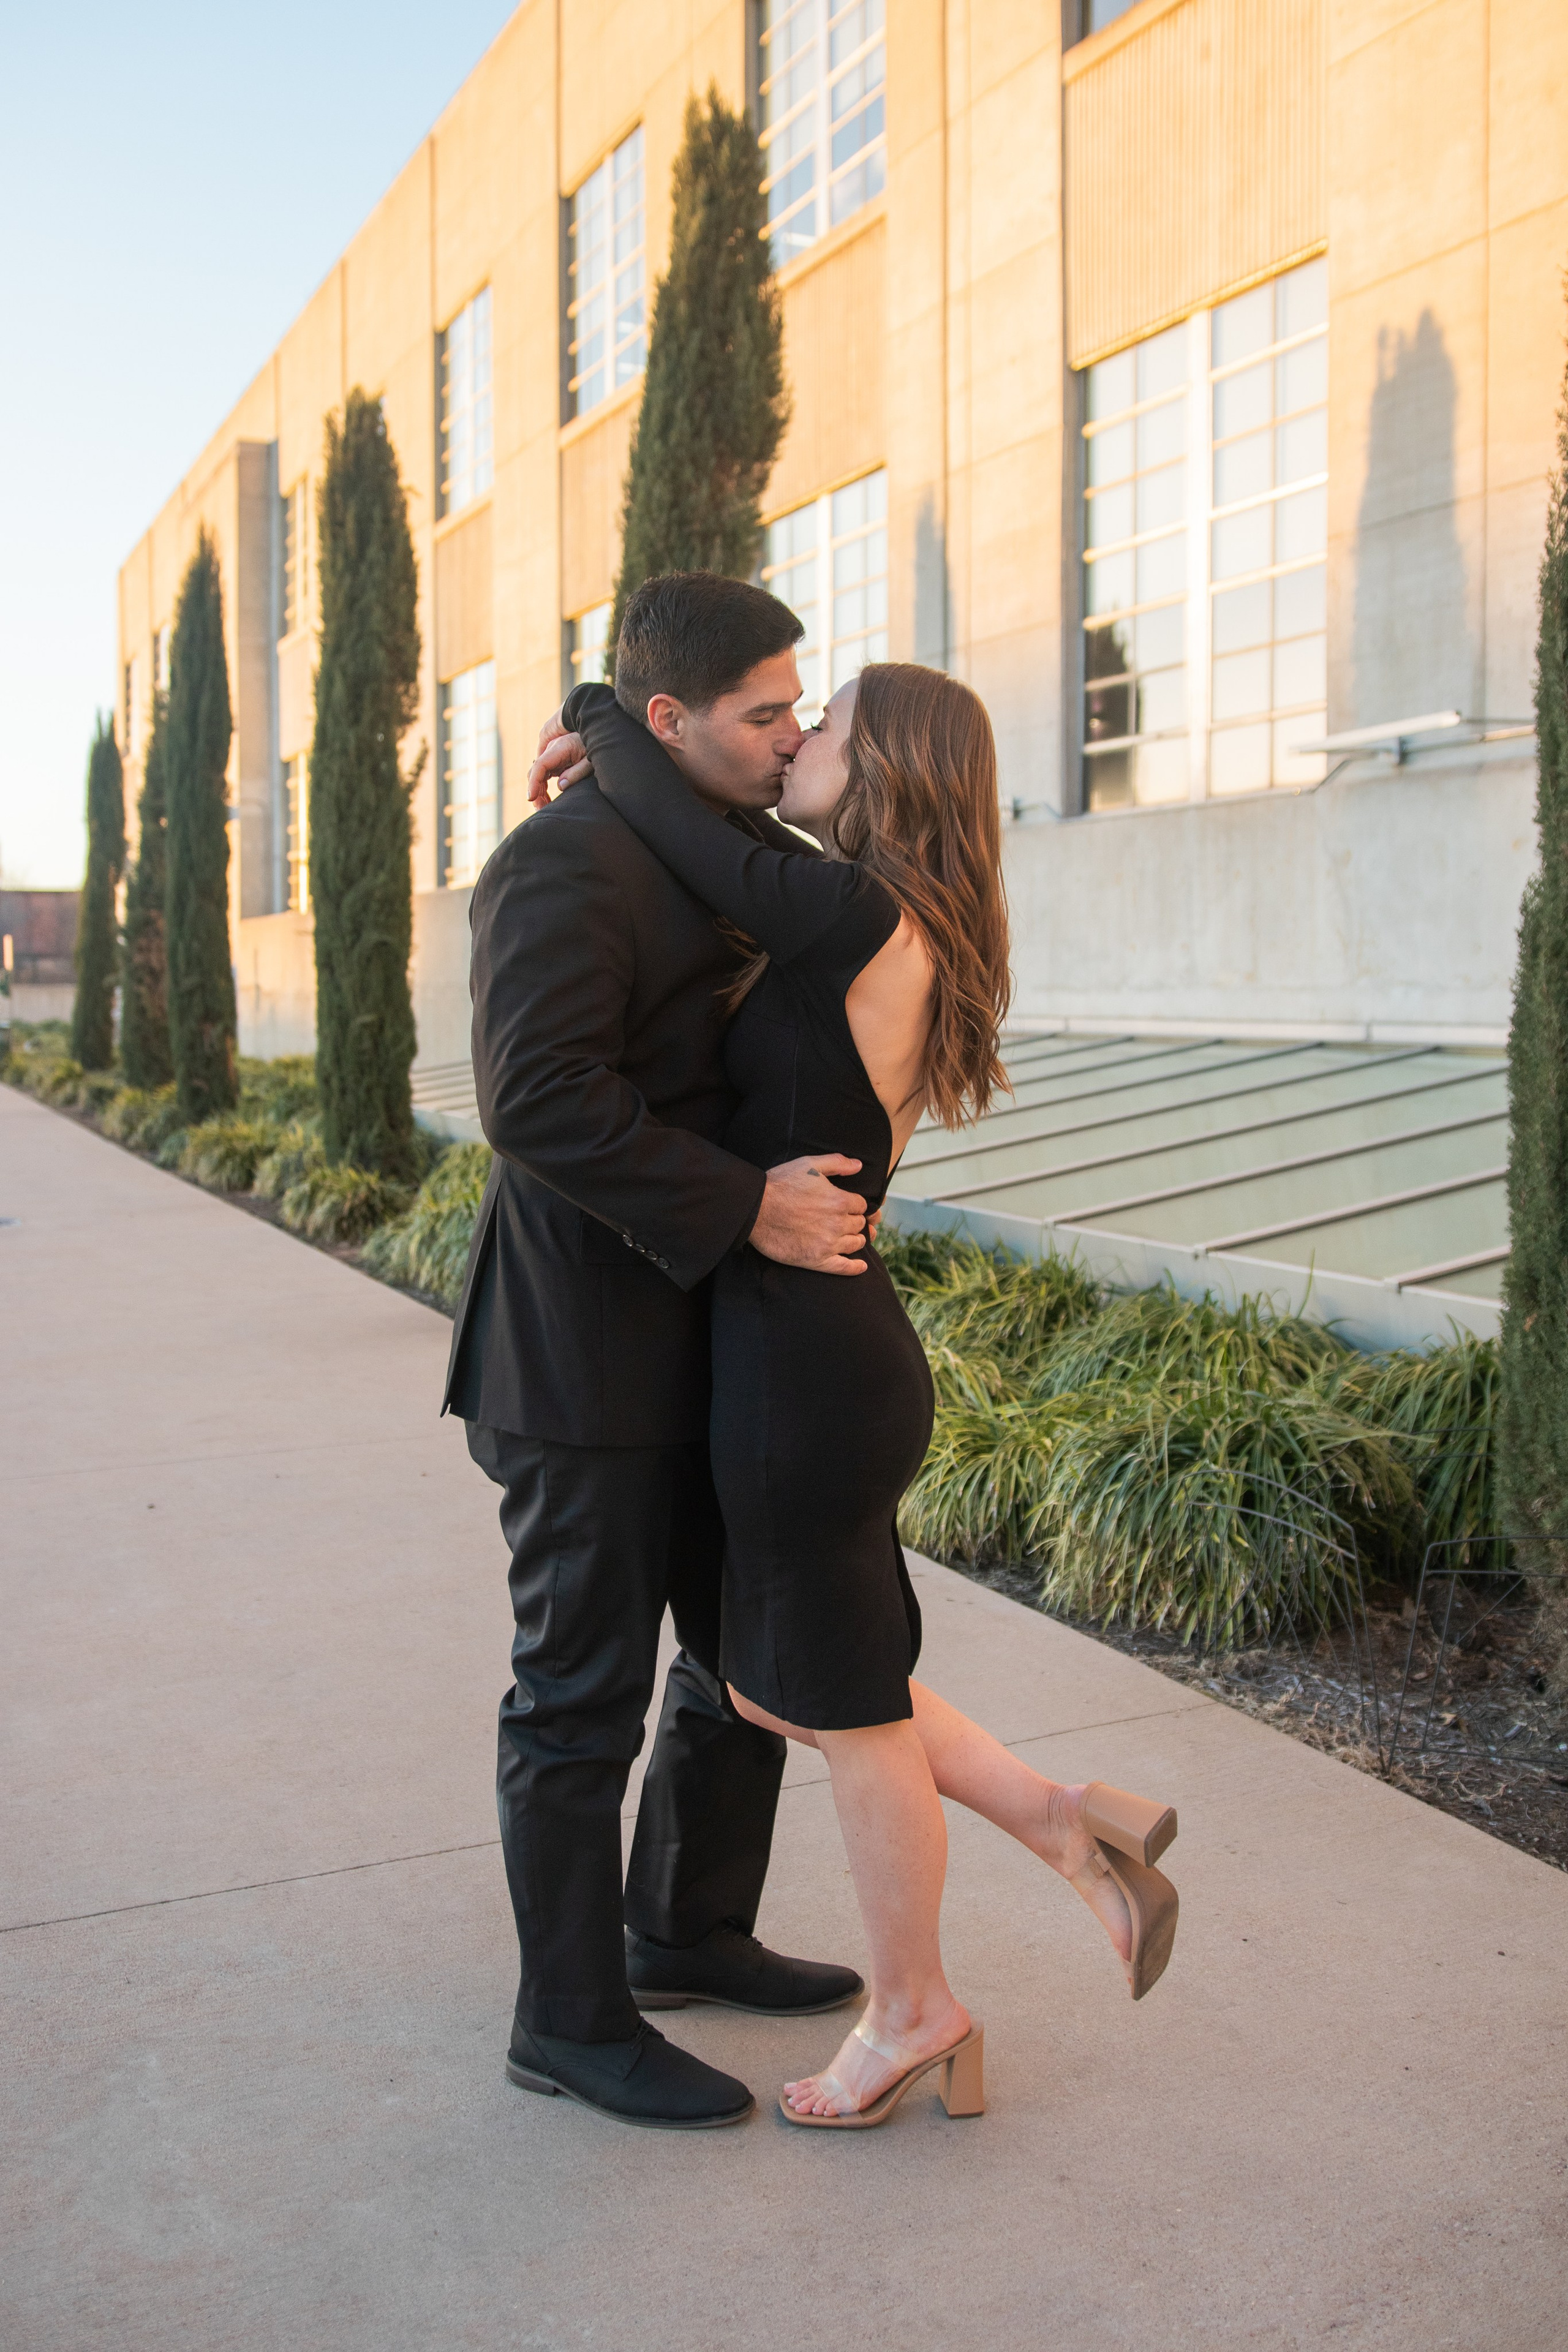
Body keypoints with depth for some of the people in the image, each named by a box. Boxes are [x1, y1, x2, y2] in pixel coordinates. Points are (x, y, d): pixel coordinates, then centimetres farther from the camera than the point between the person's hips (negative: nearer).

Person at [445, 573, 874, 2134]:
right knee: (585, 1696, 3)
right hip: (584, 1357, -9)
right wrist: (750, 1209, -25)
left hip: (707, 1345, 10)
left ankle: (688, 1935, 36)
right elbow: (542, 1102, -27)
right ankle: (572, 2019, 20)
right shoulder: (565, 864, -17)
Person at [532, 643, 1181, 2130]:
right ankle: (1069, 1828, 24)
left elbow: (675, 836, -11)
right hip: (829, 1353, 9)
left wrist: (597, 722, 7)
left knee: (848, 1711, 9)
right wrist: (649, 762, 7)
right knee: (776, 1690, 21)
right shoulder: (879, 944, 11)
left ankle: (910, 2012, 31)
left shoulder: (863, 920, -17)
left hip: (806, 1374, -9)